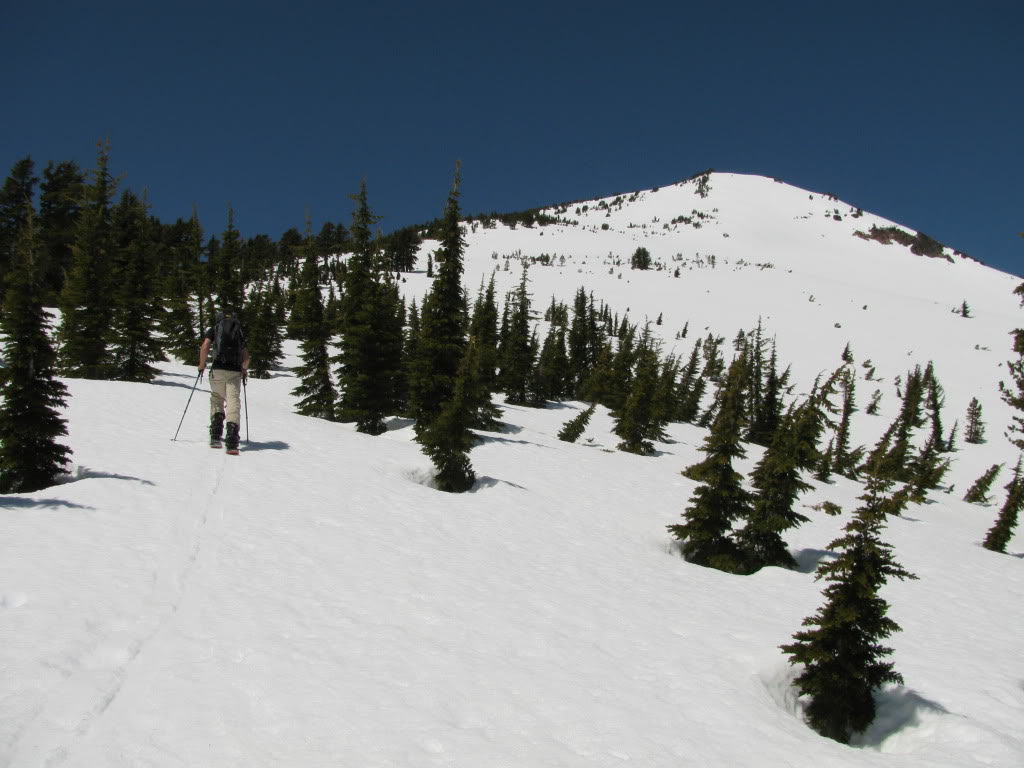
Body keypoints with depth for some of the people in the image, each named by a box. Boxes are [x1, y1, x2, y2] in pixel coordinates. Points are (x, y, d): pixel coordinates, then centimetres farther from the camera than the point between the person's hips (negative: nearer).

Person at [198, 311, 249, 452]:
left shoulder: (214, 330, 13)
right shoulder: (240, 332, 20)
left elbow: (204, 348, -2)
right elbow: (246, 357, 13)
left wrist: (202, 365, 8)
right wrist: (244, 371, 27)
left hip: (218, 369, -1)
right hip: (235, 372, 1)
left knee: (216, 399, 17)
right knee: (234, 402, -3)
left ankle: (216, 435, 5)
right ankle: (232, 442, -17)